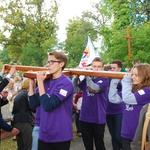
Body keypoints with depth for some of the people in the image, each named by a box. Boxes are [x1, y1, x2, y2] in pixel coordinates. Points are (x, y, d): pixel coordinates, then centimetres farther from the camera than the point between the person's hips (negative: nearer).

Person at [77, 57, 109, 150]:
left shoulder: (104, 80, -7)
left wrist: (87, 75, -18)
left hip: (98, 118, -4)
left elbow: (93, 89, -24)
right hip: (84, 117, 4)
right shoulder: (86, 79, 8)